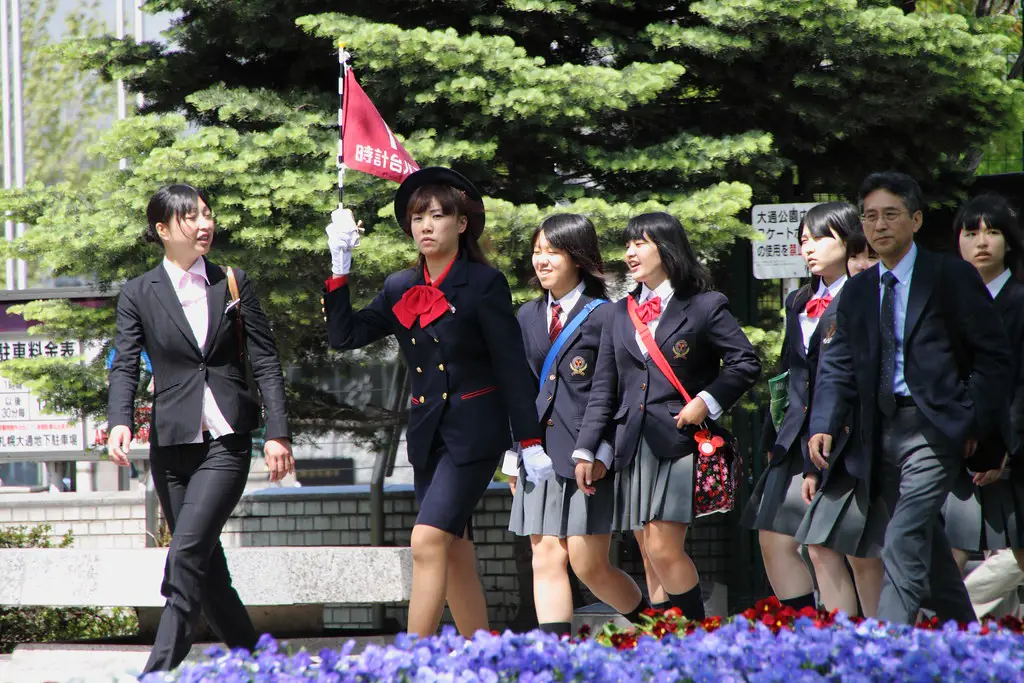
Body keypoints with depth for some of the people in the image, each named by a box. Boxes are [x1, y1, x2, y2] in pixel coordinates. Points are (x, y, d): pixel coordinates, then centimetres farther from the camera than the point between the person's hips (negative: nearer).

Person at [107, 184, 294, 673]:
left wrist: (277, 432, -2)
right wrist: (119, 422, -20)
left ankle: (158, 673, -21)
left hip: (226, 443, -2)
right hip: (172, 444, 2)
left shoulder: (233, 284, 7)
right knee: (205, 565, 6)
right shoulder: (139, 294, 6)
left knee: (187, 555, -16)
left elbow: (266, 362, 7)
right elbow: (125, 366, -2)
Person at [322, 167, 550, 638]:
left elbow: (512, 367, -7)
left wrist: (530, 443, -10)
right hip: (427, 432, 7)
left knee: (429, 541, -18)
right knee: (455, 553, 10)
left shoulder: (483, 284, -6)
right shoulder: (400, 289, 10)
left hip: (475, 430, -7)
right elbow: (344, 335, 5)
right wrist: (340, 265, -3)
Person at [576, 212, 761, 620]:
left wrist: (707, 402, -12)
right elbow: (603, 388, 15)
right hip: (634, 445, 6)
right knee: (653, 557, 4)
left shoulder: (705, 307, 1)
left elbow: (746, 363, -2)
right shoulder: (619, 314, 16)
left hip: (679, 443, -6)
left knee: (664, 550, -14)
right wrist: (585, 449, 8)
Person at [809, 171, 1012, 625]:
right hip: (882, 430, 6)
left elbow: (992, 354, -2)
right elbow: (839, 366, 9)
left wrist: (975, 421, -9)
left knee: (904, 540, -17)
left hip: (935, 428, -6)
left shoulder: (952, 277, -1)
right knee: (927, 543, 14)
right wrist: (823, 426, -6)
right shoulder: (857, 291, 14)